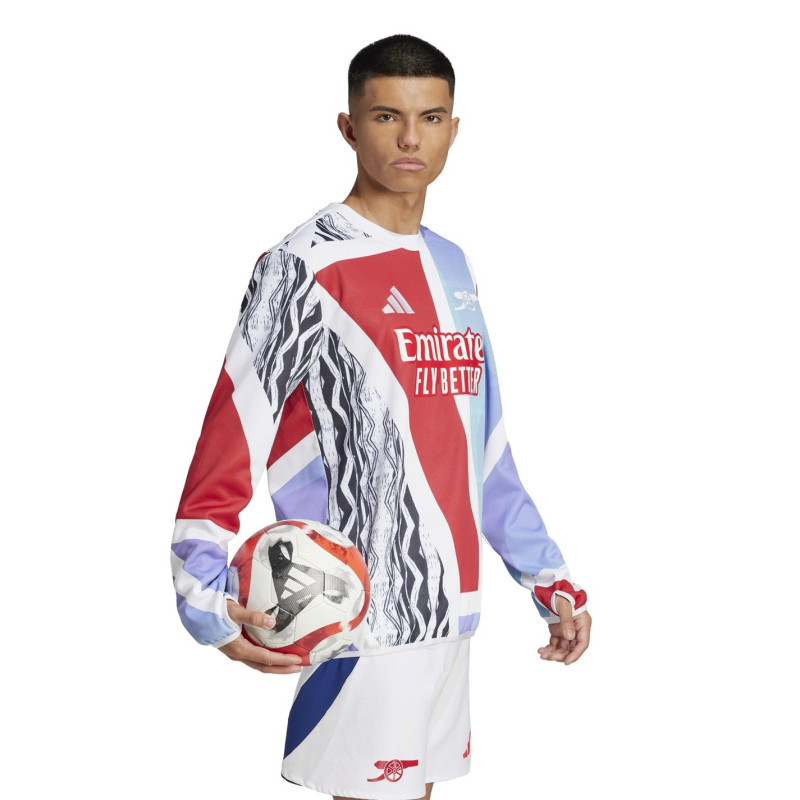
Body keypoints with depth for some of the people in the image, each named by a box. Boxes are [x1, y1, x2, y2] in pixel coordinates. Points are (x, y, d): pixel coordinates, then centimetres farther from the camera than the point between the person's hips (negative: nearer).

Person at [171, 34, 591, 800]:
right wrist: (209, 599, -28)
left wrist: (550, 578, 15)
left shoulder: (451, 267, 12)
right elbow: (232, 434, -16)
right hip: (362, 617, -7)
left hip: (445, 611, 7)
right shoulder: (306, 265, -10)